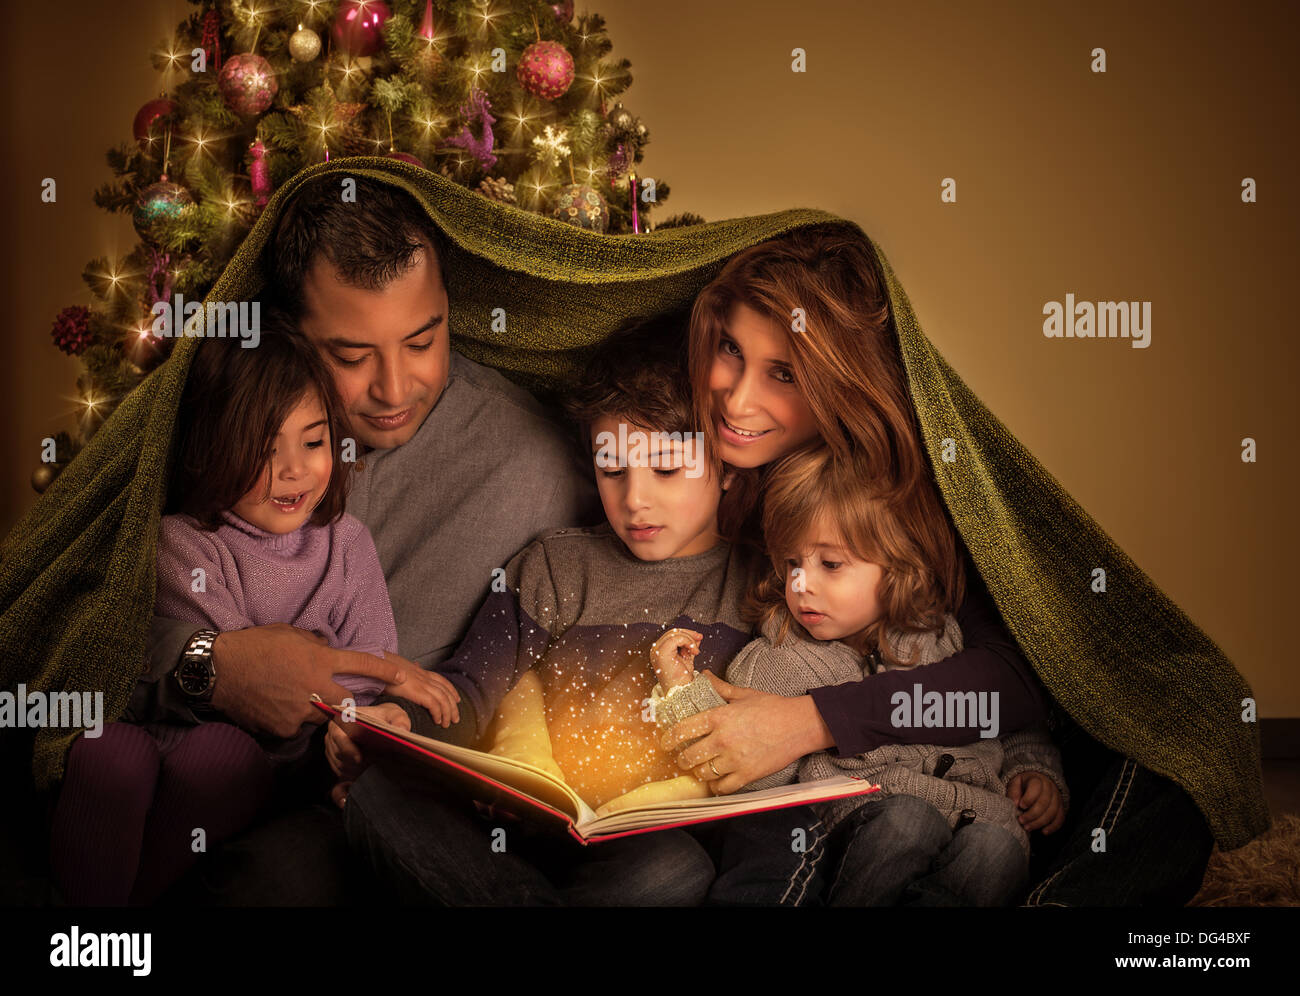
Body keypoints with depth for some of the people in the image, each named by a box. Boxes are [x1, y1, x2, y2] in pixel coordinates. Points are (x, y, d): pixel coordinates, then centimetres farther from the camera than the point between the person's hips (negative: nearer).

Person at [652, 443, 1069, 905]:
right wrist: (688, 694, -12)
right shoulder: (776, 663, 5)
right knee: (909, 819, -36)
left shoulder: (952, 634, 10)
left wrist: (1035, 770, 9)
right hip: (870, 816, -2)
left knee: (996, 849, -32)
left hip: (981, 812, 2)